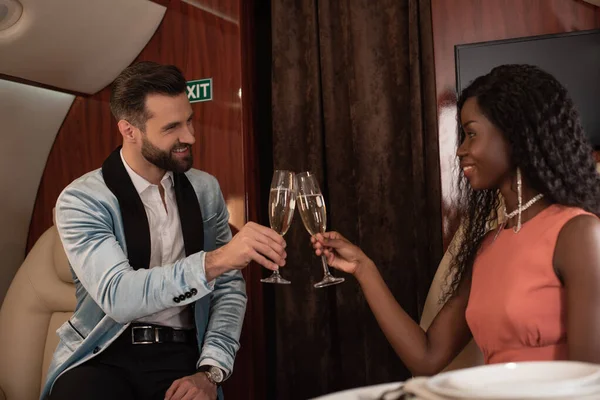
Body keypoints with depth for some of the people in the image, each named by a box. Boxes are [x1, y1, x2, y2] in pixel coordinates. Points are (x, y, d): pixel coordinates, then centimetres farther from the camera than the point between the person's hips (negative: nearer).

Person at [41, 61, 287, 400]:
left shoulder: (205, 189, 5)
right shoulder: (83, 200, -8)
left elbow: (229, 286, 6)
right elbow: (118, 296, -21)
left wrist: (211, 371, -8)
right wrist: (214, 260, -32)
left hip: (181, 355, 3)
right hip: (102, 357, -2)